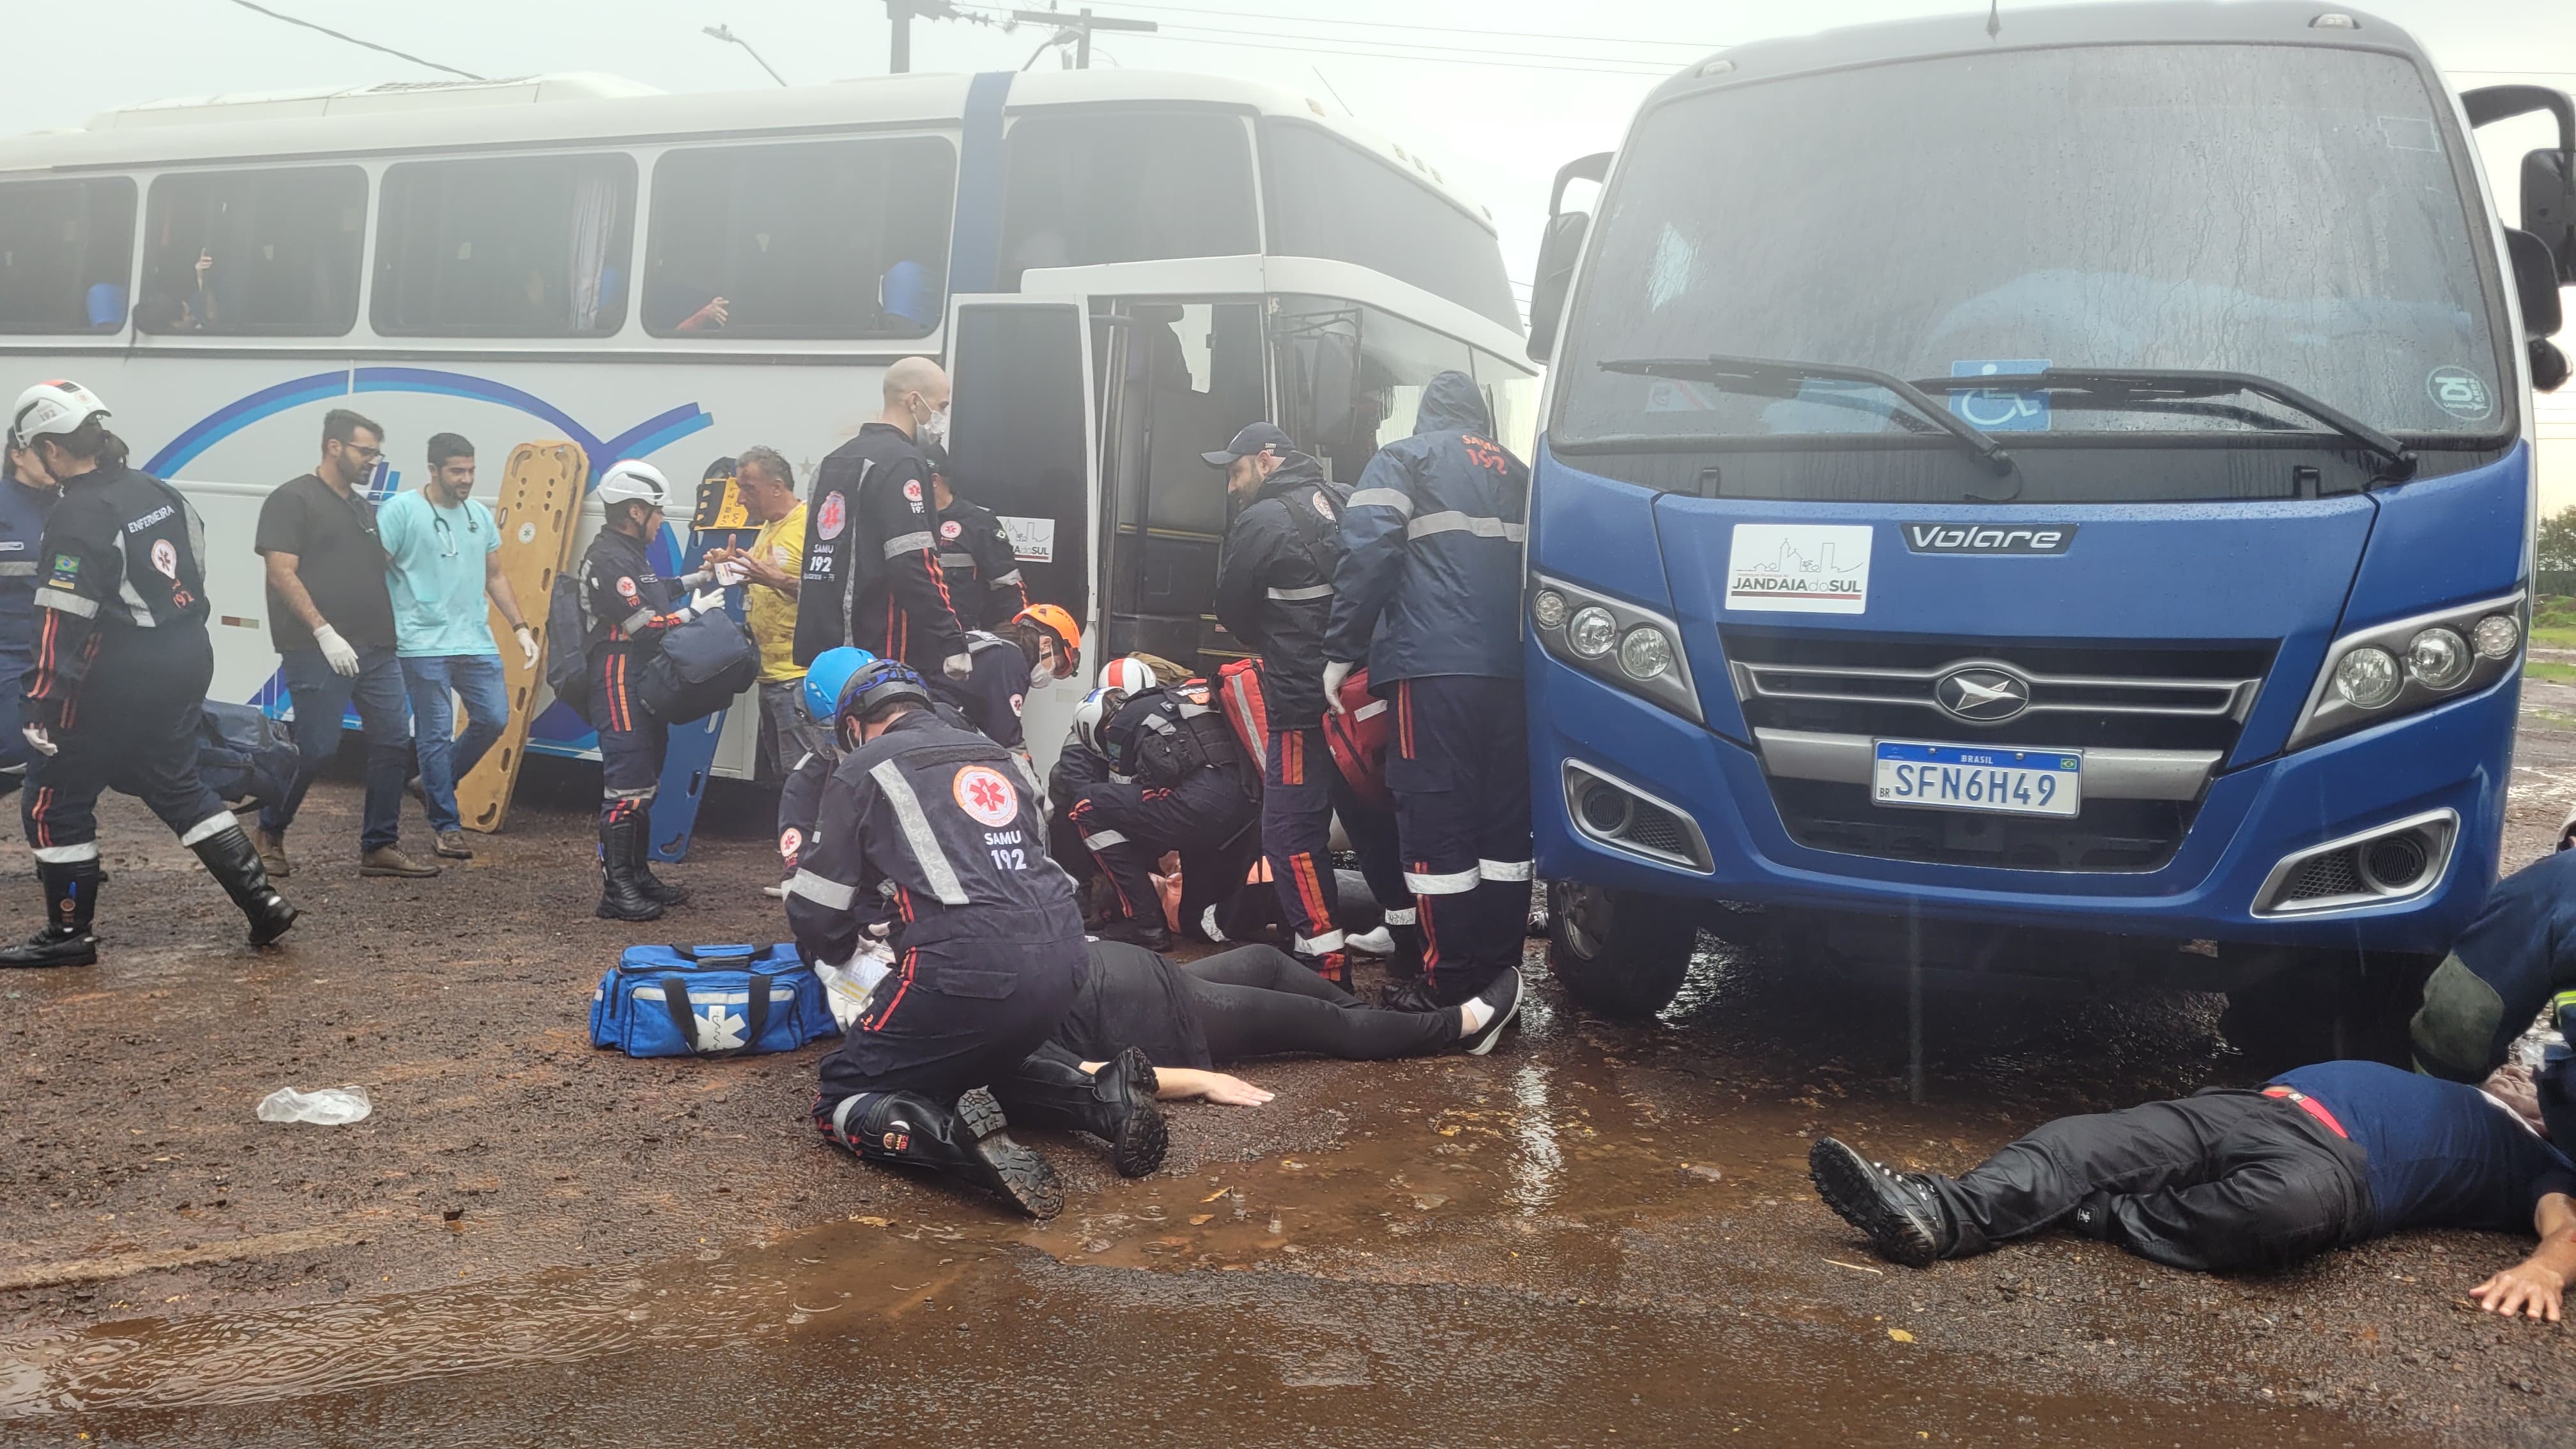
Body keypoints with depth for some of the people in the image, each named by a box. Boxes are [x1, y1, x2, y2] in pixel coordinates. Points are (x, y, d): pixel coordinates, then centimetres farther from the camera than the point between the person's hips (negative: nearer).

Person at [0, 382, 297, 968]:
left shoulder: (77, 517, -18)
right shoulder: (157, 491, 7)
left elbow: (64, 626, -22)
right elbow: (195, 567, 16)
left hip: (119, 679, -8)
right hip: (188, 661, 9)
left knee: (54, 796, 5)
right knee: (175, 783, 19)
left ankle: (69, 934, 12)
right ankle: (261, 900, 13)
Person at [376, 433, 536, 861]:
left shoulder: (480, 515, 14)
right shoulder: (401, 510, -5)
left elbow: (495, 576, 21)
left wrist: (520, 628, 14)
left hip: (476, 641, 6)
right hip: (424, 645, -6)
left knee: (493, 719, 3)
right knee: (435, 736, -1)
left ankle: (435, 784, 25)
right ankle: (447, 826, 8)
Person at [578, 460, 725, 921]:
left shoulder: (630, 553, 16)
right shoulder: (609, 560, -17)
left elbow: (651, 593, 30)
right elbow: (646, 626, -21)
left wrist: (694, 580, 21)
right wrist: (695, 610, -9)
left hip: (643, 688, 11)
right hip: (619, 688, -11)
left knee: (644, 783, 17)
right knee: (625, 788, -10)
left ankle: (638, 874, 26)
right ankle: (616, 890, -7)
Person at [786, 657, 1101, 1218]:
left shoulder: (863, 768, 8)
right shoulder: (994, 757, 25)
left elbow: (814, 911, 10)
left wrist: (847, 952, 33)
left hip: (970, 969, -6)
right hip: (1063, 959, 6)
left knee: (841, 1103, 8)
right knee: (984, 1063, 33)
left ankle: (958, 1133, -22)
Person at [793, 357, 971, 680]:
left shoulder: (836, 460, 18)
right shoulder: (902, 463, -11)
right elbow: (915, 569, -20)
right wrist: (953, 643, -18)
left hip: (824, 650, 9)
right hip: (884, 656, -9)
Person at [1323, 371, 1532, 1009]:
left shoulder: (1404, 459, 8)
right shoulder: (1515, 473, 26)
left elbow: (1367, 553, -6)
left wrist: (1341, 652, -3)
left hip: (1432, 667, -6)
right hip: (1510, 668, 6)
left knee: (1436, 824, -6)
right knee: (1505, 821, 9)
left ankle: (1450, 984, -7)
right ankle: (1499, 973, 13)